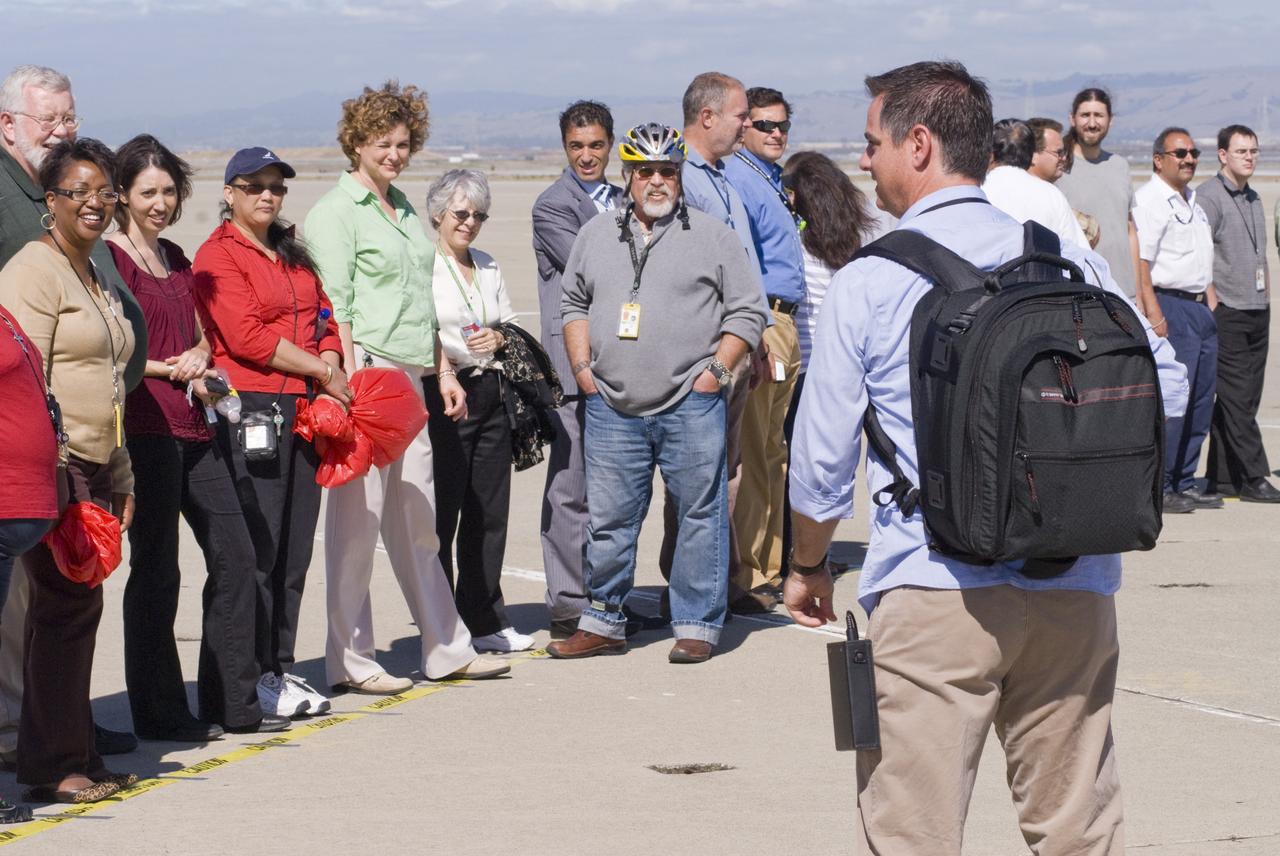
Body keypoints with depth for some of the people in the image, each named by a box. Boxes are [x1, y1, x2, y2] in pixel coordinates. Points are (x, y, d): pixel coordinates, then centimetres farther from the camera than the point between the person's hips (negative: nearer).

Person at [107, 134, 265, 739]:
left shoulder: (176, 259, 18)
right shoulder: (110, 258, -7)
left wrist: (199, 356, 5)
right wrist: (171, 370, -11)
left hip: (190, 426, 8)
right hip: (144, 427, -8)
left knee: (234, 557, 8)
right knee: (155, 569, -3)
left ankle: (233, 700, 18)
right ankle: (159, 712, 5)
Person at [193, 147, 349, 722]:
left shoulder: (293, 256, 21)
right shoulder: (218, 255, -4)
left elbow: (324, 317, 19)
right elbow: (246, 336, -13)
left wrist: (330, 364, -3)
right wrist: (322, 372, -8)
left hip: (306, 410, 8)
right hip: (250, 411, -7)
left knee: (294, 549, 9)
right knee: (255, 550, -8)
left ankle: (280, 670, 16)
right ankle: (252, 681, -4)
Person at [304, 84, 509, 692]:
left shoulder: (404, 210, 20)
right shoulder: (335, 212, -5)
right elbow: (335, 306, -12)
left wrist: (442, 372, 22)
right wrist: (352, 381, -20)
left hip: (410, 377, 8)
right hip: (366, 373, -8)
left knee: (417, 518, 12)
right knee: (357, 519, -4)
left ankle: (445, 649, 17)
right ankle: (349, 660, 0)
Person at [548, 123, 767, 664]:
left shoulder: (712, 237, 4)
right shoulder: (596, 236, 14)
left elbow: (747, 311, 4)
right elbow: (574, 304, 23)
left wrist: (716, 370, -5)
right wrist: (582, 367, 10)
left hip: (690, 406, -3)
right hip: (611, 408, 3)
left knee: (699, 515, -1)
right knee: (607, 518, 5)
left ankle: (696, 625, 7)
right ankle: (604, 623, 16)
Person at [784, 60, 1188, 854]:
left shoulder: (866, 283, -2)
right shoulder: (1073, 262, 5)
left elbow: (822, 460, 4)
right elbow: (1166, 390, 9)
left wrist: (808, 565, 20)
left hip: (933, 594, -3)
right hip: (1074, 593, 3)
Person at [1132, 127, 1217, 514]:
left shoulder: (1193, 200, 20)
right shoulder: (1148, 199, -10)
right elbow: (1140, 261, -17)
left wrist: (1210, 297, 20)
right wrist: (1154, 313, -23)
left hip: (1200, 308, 9)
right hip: (1170, 306, -9)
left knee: (1201, 397, 9)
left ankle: (1184, 482, 16)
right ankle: (1157, 486, -8)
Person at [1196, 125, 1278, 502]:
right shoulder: (1208, 196, -7)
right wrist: (1211, 305, -16)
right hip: (1226, 313, -8)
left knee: (1244, 399, 7)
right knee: (1236, 398, -8)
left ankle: (1221, 477, 12)